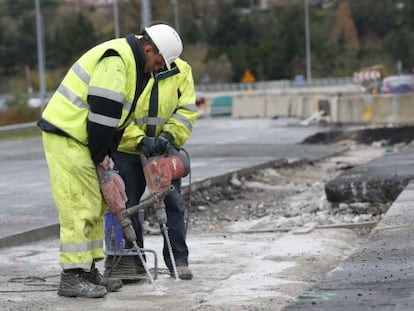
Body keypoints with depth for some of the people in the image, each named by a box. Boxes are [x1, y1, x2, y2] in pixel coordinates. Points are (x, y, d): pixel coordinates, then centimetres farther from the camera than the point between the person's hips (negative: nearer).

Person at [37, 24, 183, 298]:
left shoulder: (133, 65, 15)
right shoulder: (116, 59, -18)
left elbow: (117, 117, 17)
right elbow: (102, 109, -22)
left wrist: (105, 154, 10)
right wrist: (101, 154, -13)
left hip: (80, 139, 11)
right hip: (66, 135, -11)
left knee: (95, 205, 13)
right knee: (79, 208, -10)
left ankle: (88, 270, 20)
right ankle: (72, 277, -7)